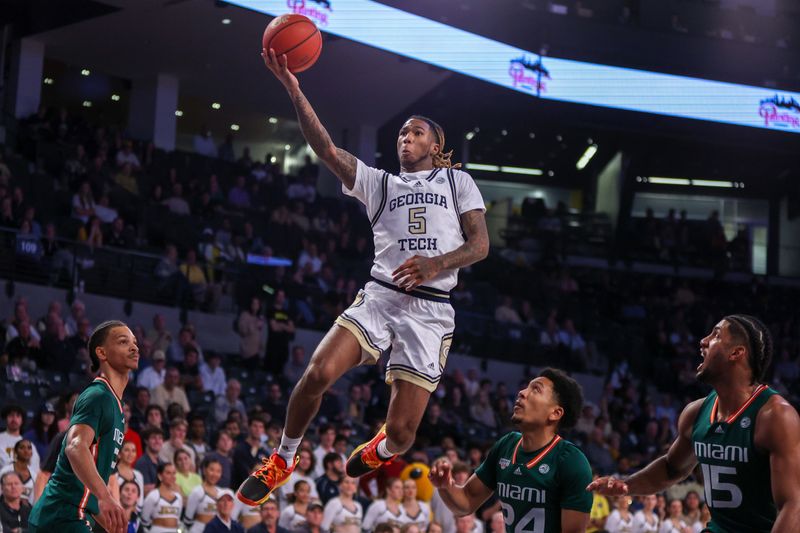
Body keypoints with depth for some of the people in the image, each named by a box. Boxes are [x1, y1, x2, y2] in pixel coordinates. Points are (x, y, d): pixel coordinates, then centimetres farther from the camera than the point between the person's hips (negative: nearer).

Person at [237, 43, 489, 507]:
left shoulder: (457, 182, 13)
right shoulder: (379, 183, 17)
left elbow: (480, 244, 4)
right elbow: (327, 149, 3)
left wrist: (437, 264, -16)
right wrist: (294, 90, -10)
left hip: (430, 309, -2)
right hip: (379, 295, 2)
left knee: (401, 432, -7)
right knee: (318, 373, -23)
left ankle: (380, 450, 33)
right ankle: (284, 459, 1)